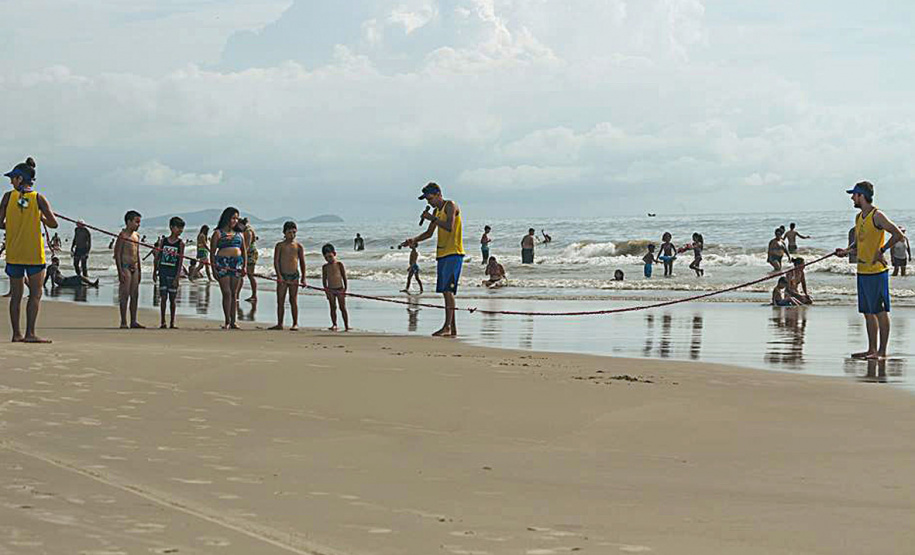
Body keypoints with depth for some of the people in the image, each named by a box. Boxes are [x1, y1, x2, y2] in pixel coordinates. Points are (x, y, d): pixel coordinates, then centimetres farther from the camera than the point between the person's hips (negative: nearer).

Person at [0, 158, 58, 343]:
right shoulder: (39, 198, -5)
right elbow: (53, 224, -8)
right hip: (34, 253, -2)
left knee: (16, 295, 9)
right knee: (35, 294, 1)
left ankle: (16, 333, 8)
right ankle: (30, 333, -7)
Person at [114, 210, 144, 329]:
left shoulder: (136, 235, 14)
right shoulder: (123, 235, -10)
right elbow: (117, 254, -13)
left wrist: (139, 270, 19)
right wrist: (120, 271, -18)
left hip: (134, 268, 8)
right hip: (125, 267, -8)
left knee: (135, 295, 7)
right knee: (125, 295, -6)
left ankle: (133, 321, 12)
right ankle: (123, 322, -4)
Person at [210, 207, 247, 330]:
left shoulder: (239, 234, 16)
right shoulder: (218, 233, 2)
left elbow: (244, 251, 18)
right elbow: (212, 252, 1)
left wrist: (245, 266, 6)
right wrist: (213, 268, -6)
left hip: (237, 264, 4)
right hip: (222, 263, -4)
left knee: (234, 293, 5)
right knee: (227, 293, -9)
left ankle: (233, 322, 8)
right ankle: (227, 321, -5)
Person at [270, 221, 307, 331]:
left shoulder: (298, 246, 4)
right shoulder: (280, 245, 1)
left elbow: (302, 263, 7)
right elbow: (276, 261, -3)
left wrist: (303, 278, 3)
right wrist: (279, 275, -12)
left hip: (294, 275, 0)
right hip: (282, 275, 0)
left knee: (293, 300, 0)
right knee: (280, 300, 2)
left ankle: (295, 324, 4)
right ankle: (279, 324, 8)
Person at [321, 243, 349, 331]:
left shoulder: (339, 264, -3)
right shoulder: (325, 267, 3)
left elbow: (344, 277, -1)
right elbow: (324, 279, 6)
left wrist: (345, 289, -5)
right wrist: (326, 289, -3)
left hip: (340, 289, -2)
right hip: (330, 290, 2)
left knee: (343, 307, 0)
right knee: (333, 308, 0)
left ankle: (346, 326, 2)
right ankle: (334, 325, 4)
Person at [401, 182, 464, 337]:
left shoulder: (451, 206, -7)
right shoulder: (436, 211, 19)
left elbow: (449, 227, -22)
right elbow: (429, 233, 25)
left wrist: (432, 218, -15)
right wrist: (414, 240, 11)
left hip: (453, 254, -9)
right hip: (442, 254, 9)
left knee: (447, 289, -17)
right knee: (445, 291, 6)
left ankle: (447, 326, -22)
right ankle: (453, 329, 8)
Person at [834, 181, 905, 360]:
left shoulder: (877, 216, -12)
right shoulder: (859, 217, 15)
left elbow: (898, 235, -16)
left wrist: (882, 251, -16)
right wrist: (847, 251, 8)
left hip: (877, 271, -9)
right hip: (862, 271, 9)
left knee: (881, 311, -3)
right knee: (868, 312, 12)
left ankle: (882, 351, 0)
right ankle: (872, 349, 18)